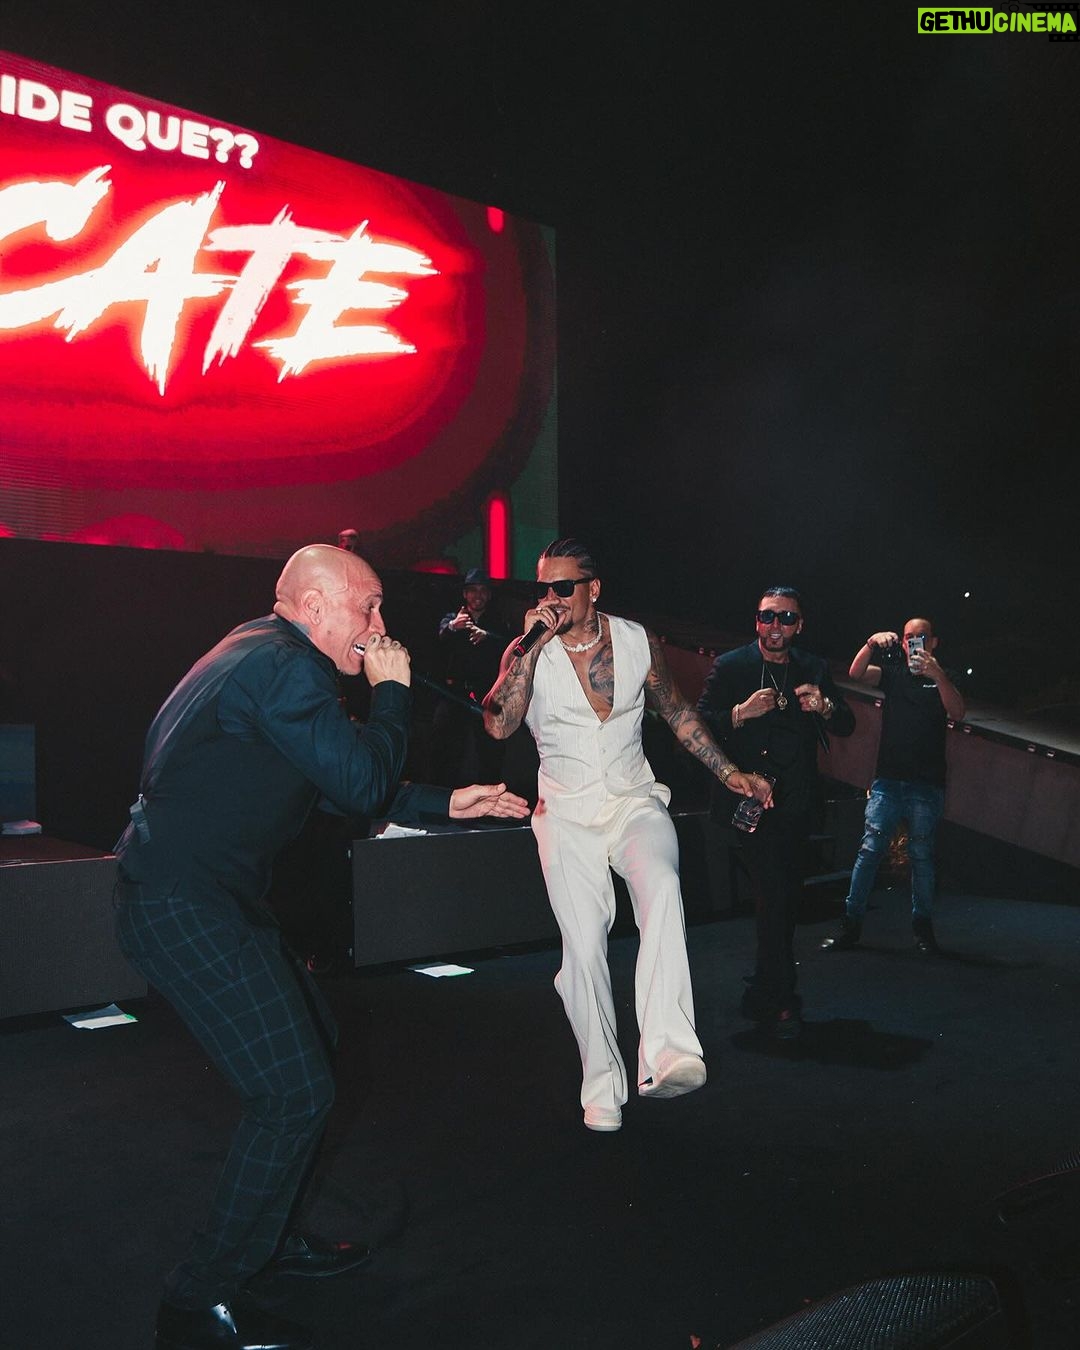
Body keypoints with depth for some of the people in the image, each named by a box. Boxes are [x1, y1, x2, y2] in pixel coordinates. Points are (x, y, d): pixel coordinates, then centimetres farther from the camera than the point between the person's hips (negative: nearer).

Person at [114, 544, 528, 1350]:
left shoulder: (266, 659, 16)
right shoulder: (283, 665, -18)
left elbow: (348, 785, 21)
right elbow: (364, 784, -19)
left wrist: (448, 804, 17)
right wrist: (391, 692, -5)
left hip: (203, 897, 11)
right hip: (186, 908, -11)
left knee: (312, 1042, 20)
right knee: (296, 1093, -9)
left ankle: (266, 1236, 35)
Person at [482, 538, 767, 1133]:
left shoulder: (636, 639, 1)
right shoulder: (525, 654, -4)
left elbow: (677, 710, 13)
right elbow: (499, 724, -21)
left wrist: (728, 772, 11)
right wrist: (534, 643, -22)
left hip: (635, 802, 0)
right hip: (566, 814, 0)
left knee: (661, 888, -30)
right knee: (584, 945, -5)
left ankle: (666, 1053, -36)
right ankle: (601, 1086, 10)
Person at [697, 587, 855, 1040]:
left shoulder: (813, 669, 10)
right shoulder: (729, 667, -2)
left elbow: (847, 726, 7)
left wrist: (824, 706, -13)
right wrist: (741, 712, -23)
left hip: (798, 803, 5)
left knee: (787, 899, 12)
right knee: (773, 896, -12)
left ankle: (763, 994, 28)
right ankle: (781, 1002, 1)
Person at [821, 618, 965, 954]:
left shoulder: (942, 679, 7)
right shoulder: (893, 672, 13)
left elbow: (957, 712, -12)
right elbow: (856, 673, -3)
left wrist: (936, 674, -27)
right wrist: (872, 644, -20)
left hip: (926, 785, -1)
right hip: (887, 780, 1)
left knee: (922, 856, 4)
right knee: (870, 849, -4)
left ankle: (922, 926, 14)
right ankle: (851, 923, -2)